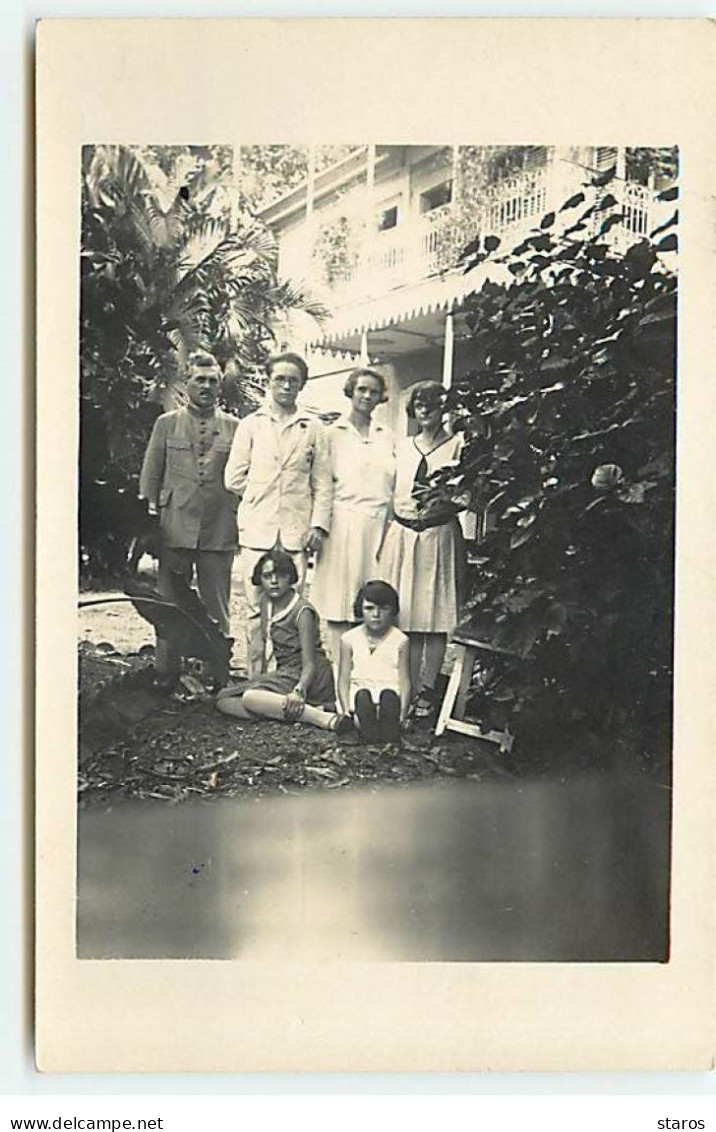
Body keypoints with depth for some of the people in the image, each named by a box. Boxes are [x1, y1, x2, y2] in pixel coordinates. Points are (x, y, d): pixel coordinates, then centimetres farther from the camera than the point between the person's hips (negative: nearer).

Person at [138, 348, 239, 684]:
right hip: (175, 529, 0)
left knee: (217, 609, 4)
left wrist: (241, 524, 5)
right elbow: (150, 475, 11)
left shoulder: (234, 427, 10)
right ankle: (166, 676, 13)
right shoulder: (166, 424, 10)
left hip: (219, 531, 0)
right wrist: (149, 517, 4)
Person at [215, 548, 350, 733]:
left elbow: (310, 664, -20)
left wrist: (299, 692, -38)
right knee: (223, 700, -12)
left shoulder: (302, 612, -15)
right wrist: (263, 679, 10)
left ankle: (325, 718, -34)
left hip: (301, 678, -9)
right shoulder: (266, 602, 7)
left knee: (251, 697, -33)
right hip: (279, 674, 9)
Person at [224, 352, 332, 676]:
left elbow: (322, 482, 7)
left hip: (296, 531, 0)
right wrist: (261, 496, 6)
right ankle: (256, 680, 7)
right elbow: (233, 479, 10)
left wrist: (318, 524, -2)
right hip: (257, 529, 0)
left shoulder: (314, 429, 10)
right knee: (257, 610, 0)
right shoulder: (251, 424, 11)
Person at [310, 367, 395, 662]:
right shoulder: (334, 433, 5)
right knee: (339, 605, -4)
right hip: (344, 524, -3)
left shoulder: (387, 435, 16)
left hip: (379, 525, 3)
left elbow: (394, 482, 18)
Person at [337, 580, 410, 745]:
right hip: (360, 692, 1)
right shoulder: (349, 639, 10)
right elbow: (344, 679, 7)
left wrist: (402, 713, -13)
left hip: (390, 691, 0)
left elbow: (404, 680, 4)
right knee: (363, 695, -36)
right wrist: (347, 711, -10)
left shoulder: (400, 640, 9)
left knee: (388, 696, -37)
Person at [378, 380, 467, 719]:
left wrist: (445, 500, -18)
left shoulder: (456, 446, 4)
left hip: (439, 535, -3)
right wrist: (384, 536, 10)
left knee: (435, 617, -3)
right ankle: (408, 689, 8)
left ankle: (427, 691, 3)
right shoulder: (401, 447, 16)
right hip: (401, 534, 3)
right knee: (405, 617, 1)